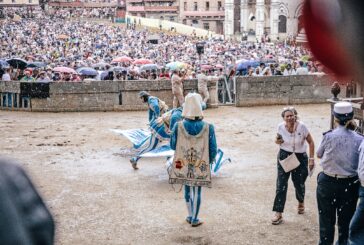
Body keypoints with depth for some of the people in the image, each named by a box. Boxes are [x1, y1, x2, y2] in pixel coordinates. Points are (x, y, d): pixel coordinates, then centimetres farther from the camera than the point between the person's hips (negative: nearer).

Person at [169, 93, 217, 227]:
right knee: (197, 192, 13)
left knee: (188, 190, 21)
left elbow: (173, 145, -4)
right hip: (201, 167, -1)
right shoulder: (208, 128, -17)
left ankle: (191, 216, 34)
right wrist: (209, 160, 9)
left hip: (183, 166, 2)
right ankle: (195, 219, 22)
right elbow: (213, 150, -10)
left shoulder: (178, 127, -16)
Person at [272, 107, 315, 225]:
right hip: (284, 155, 1)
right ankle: (278, 213, -3)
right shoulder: (281, 126, -10)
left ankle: (301, 202, 47)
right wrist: (277, 141, -15)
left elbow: (311, 142, -8)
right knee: (281, 184, -7)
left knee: (299, 183, 12)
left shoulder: (302, 126, -18)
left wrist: (311, 159, -10)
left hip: (300, 157, -1)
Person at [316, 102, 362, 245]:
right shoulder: (359, 139, -8)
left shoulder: (329, 136, -12)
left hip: (328, 183, -1)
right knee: (346, 220, 16)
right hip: (350, 184, 1)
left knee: (327, 219, 13)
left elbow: (319, 154, 3)